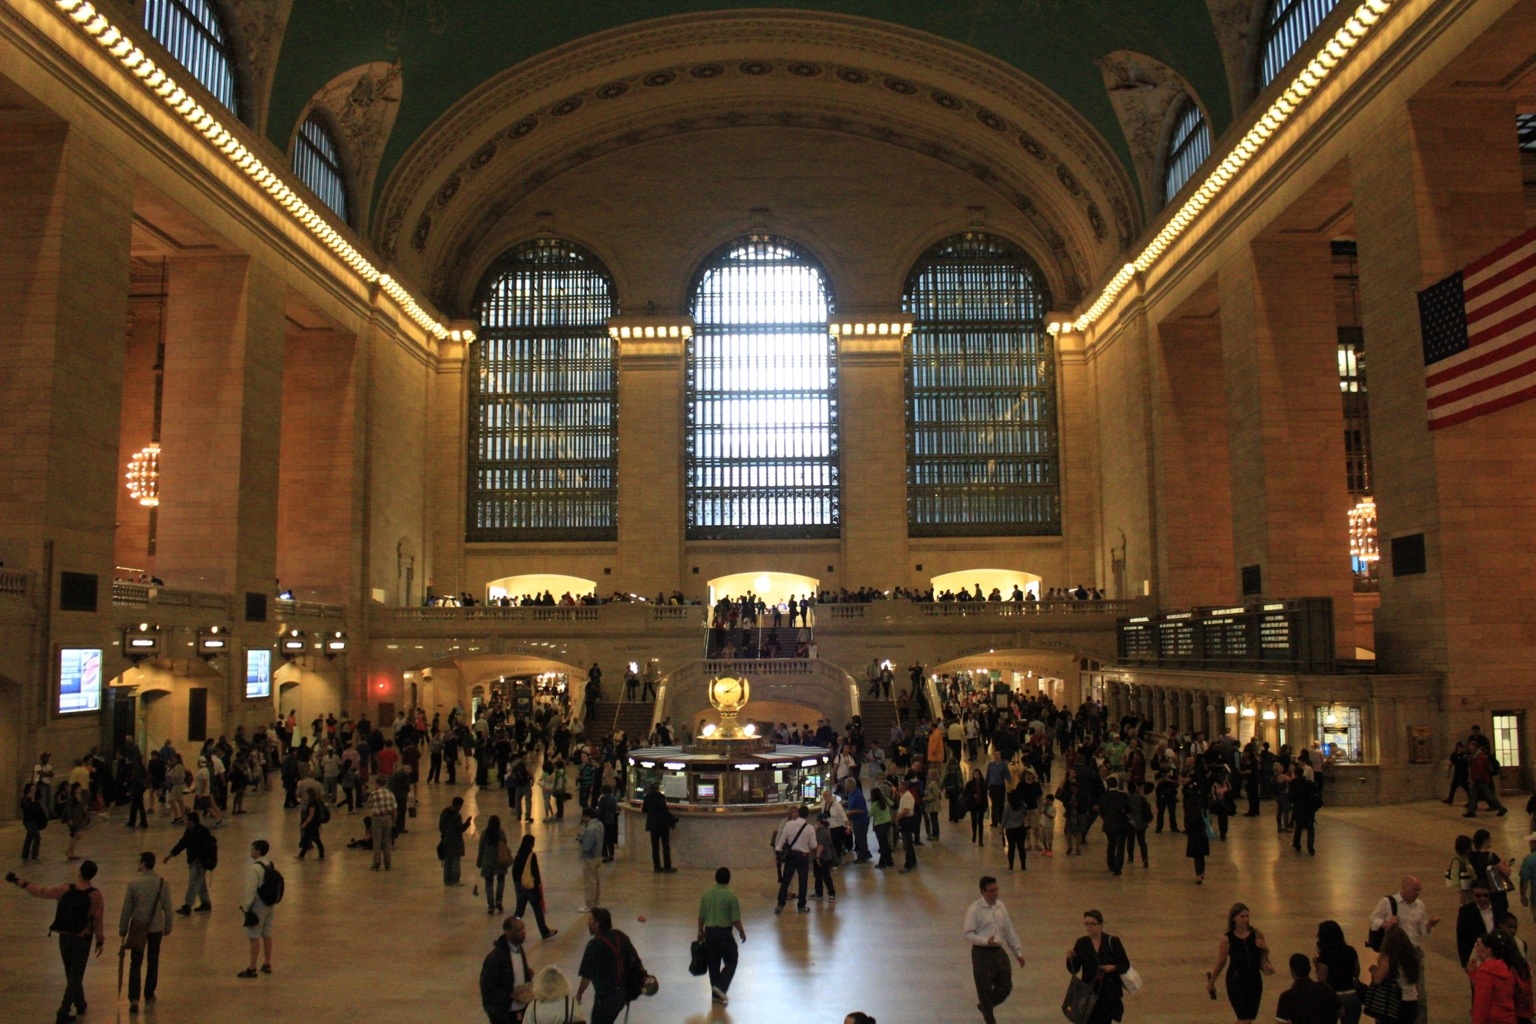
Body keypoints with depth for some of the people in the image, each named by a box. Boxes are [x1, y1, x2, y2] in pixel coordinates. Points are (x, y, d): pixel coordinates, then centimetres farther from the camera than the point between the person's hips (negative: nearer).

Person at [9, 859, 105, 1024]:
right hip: (82, 940, -3)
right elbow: (98, 920, -10)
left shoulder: (65, 889, -11)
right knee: (75, 977, 7)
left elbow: (40, 891, -2)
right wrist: (100, 941, 3)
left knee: (71, 974, 21)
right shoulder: (96, 895, -15)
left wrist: (18, 882, 11)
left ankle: (80, 1004, 35)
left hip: (64, 937, 3)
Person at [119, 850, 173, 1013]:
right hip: (156, 928, 2)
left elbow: (126, 909, -6)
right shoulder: (162, 883, -5)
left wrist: (122, 929, 5)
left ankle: (134, 999, -8)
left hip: (138, 928, -2)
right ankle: (149, 995, 26)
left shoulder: (134, 883, -11)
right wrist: (168, 927, 12)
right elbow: (167, 908, -1)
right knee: (153, 962, 16)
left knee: (135, 964, 3)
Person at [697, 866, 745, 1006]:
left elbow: (701, 916, 6)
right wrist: (742, 932, 5)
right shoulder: (731, 896, -13)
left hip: (709, 932, 5)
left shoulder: (706, 894, 0)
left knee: (713, 964, 13)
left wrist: (701, 932, 19)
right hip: (724, 933, -5)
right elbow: (735, 920, -11)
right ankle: (720, 986, -7)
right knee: (730, 962, 10)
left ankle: (715, 994, 18)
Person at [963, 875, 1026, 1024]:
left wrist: (1018, 952, 11)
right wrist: (986, 941, -27)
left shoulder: (1000, 906, 4)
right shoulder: (975, 909, -15)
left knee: (1005, 986, 12)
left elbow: (1009, 930, 11)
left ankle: (984, 1006, 38)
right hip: (982, 953, -6)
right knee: (985, 989, 5)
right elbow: (968, 934, -14)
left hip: (999, 951, 6)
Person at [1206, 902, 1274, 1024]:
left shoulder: (1257, 935, -3)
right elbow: (1220, 963, -1)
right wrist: (1211, 981, 1)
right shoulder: (1227, 939, -11)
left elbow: (1263, 959, 10)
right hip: (1236, 982, -4)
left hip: (1254, 980, 4)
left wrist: (1265, 951, -12)